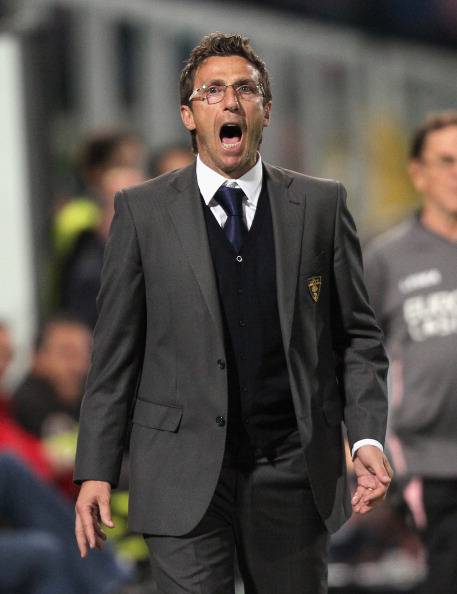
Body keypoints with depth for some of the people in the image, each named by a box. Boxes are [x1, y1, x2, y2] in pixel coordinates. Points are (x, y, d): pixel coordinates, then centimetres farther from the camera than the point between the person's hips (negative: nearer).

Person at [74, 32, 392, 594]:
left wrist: (367, 438, -6)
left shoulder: (321, 206, 7)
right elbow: (115, 352, 3)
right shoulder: (142, 211, 3)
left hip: (294, 472, 2)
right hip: (184, 478, -2)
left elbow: (357, 334, 8)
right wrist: (95, 470, -3)